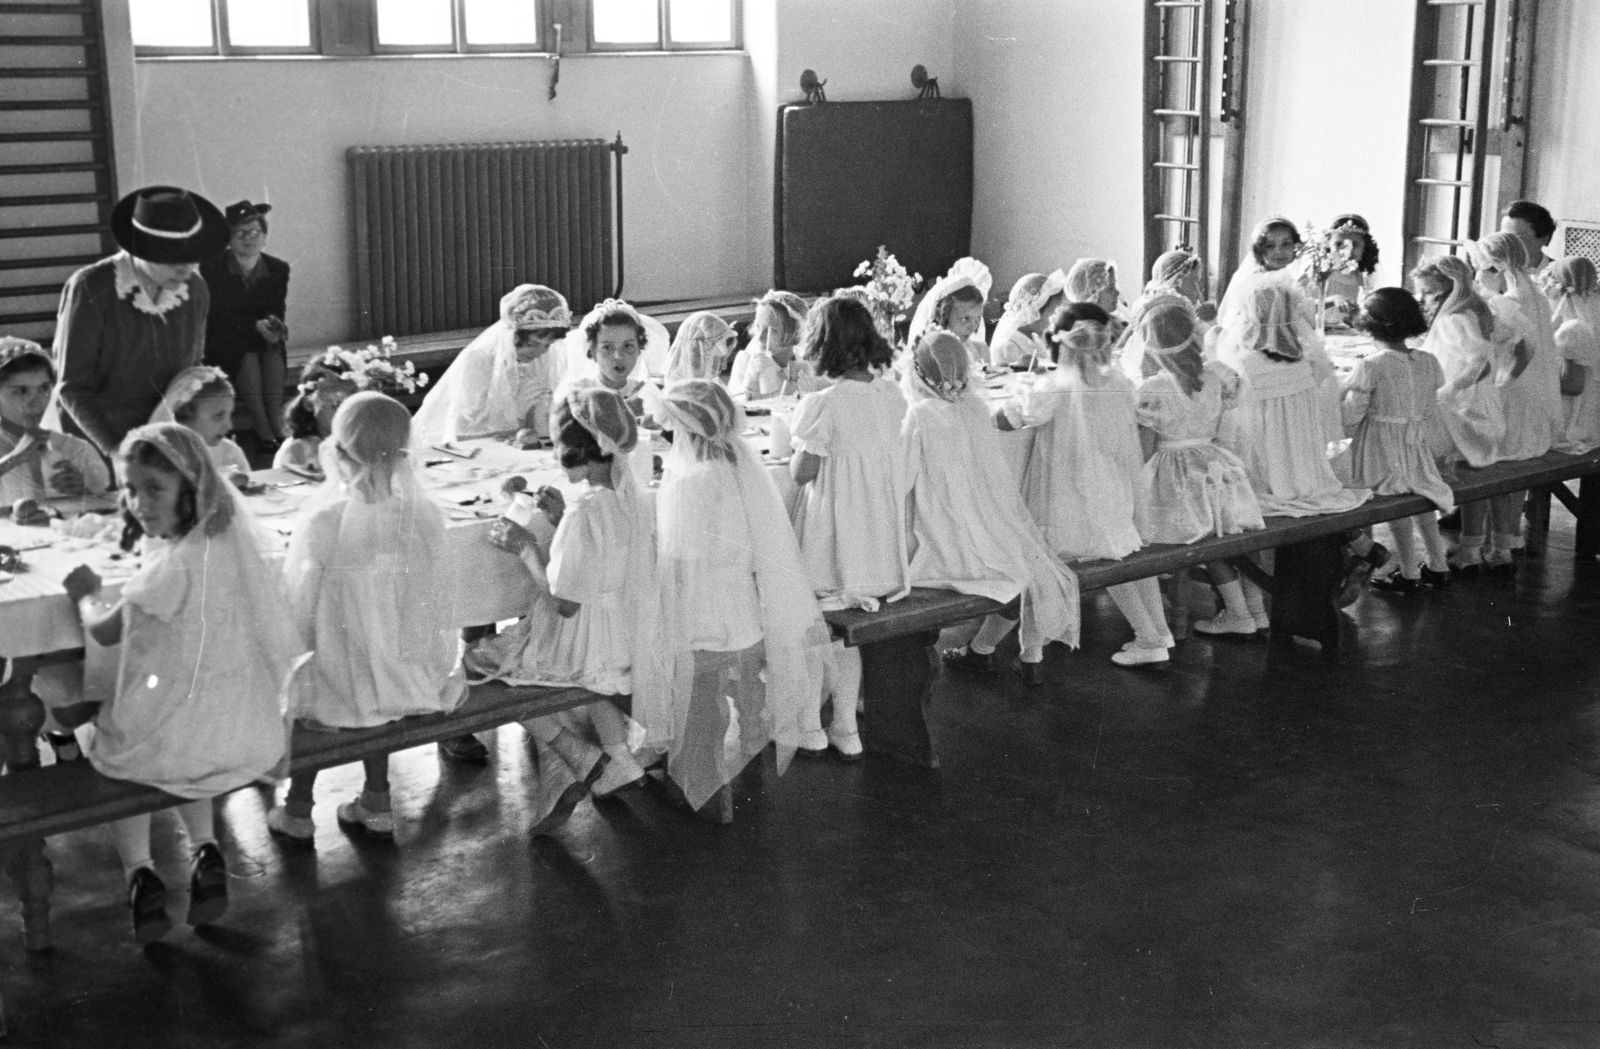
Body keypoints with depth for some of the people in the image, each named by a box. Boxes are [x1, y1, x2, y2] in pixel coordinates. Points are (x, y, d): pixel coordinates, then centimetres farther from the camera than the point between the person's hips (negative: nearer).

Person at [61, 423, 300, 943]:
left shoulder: (176, 564, -23)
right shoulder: (233, 537, -1)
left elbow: (104, 629, -9)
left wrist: (85, 592, 9)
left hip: (196, 743, -6)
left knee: (106, 743, 26)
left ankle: (140, 874, 13)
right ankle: (206, 852, 22)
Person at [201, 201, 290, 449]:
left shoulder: (278, 269, 4)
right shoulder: (211, 268, -6)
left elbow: (278, 310, 4)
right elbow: (220, 315, -13)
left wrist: (273, 323, -21)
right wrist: (256, 325, -27)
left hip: (263, 337, 3)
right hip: (224, 342, -3)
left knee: (275, 352, -31)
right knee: (248, 356, -34)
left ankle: (276, 422, -33)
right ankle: (261, 427, -33)